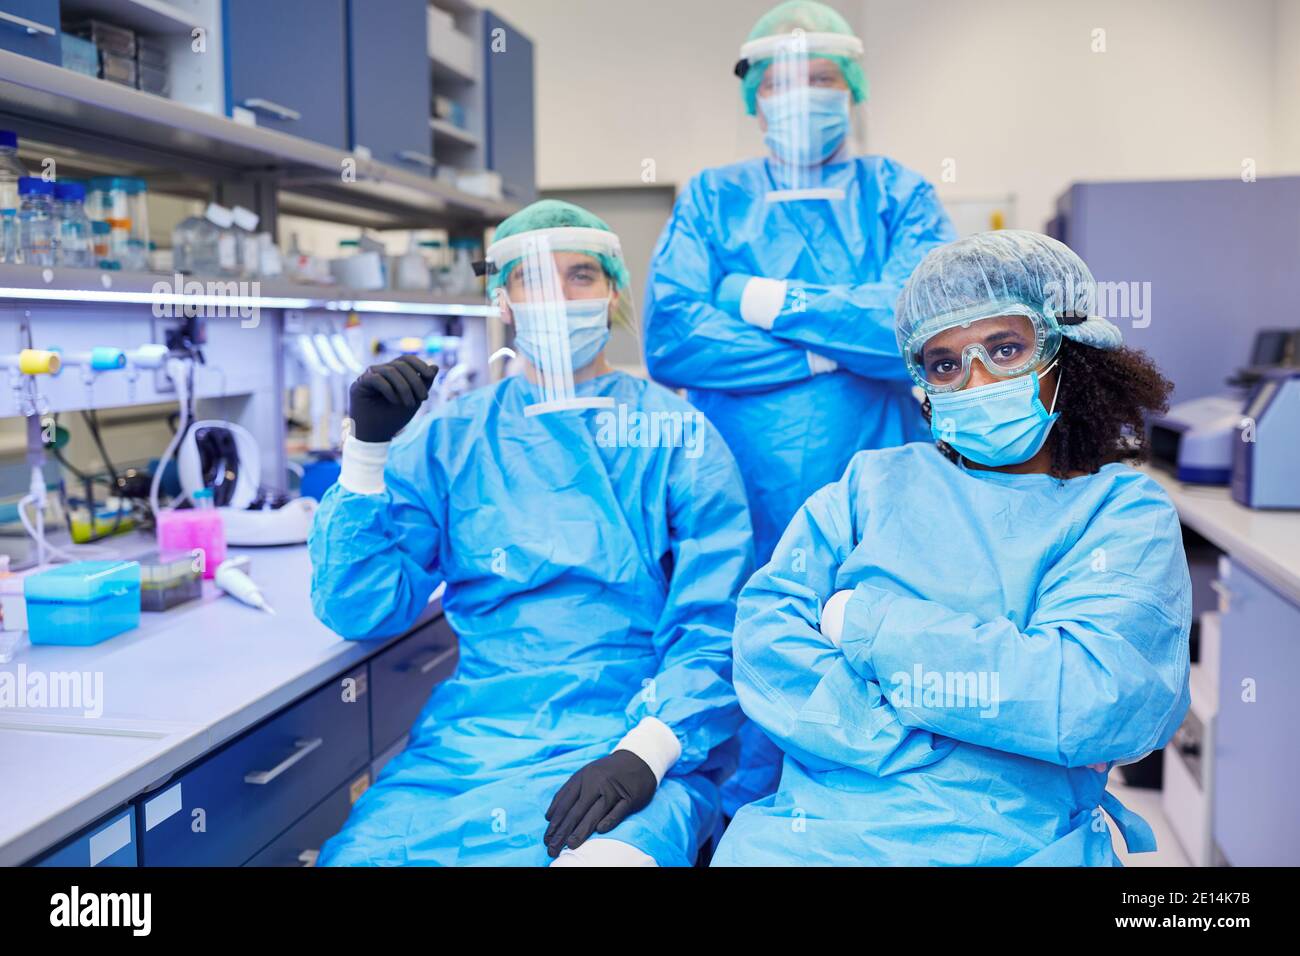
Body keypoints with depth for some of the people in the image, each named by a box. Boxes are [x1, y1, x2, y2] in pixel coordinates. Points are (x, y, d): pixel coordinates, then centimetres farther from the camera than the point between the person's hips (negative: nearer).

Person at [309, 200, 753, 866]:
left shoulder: (678, 437, 4)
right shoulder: (452, 438, 10)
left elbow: (712, 631, -3)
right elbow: (358, 610, 4)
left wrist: (641, 755, -19)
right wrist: (368, 448, -7)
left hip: (633, 738, -2)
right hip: (470, 733, 3)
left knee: (604, 855, -34)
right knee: (357, 852, -23)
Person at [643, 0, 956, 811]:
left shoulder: (900, 196, 8)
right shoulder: (712, 199, 9)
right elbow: (670, 338, -7)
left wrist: (777, 305, -9)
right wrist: (839, 347, -9)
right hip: (741, 513, 1)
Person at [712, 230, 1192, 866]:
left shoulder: (1124, 510, 10)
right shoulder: (876, 481, 15)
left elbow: (1093, 694, -8)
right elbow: (766, 638, 4)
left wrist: (861, 620, -3)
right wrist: (908, 741, -10)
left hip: (1025, 840, 1)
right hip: (821, 825, 0)